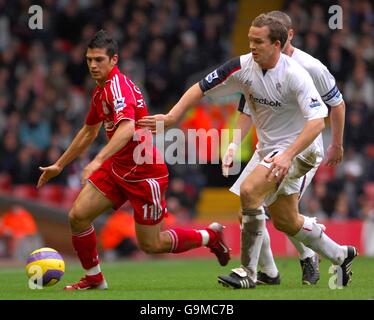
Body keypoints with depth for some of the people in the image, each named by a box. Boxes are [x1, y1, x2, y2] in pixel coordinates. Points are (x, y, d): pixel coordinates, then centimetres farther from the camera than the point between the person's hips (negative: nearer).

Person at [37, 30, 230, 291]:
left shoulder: (118, 85, -20)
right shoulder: (101, 90, 10)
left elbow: (127, 128, -37)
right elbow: (89, 131, 26)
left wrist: (98, 161, -47)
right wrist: (59, 165, 29)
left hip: (144, 173, -8)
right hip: (117, 168, 8)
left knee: (151, 245, 0)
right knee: (78, 215, -6)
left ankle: (210, 236, 23)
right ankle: (94, 279, 10)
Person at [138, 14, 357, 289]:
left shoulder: (295, 76, -25)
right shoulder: (244, 66, -9)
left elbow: (317, 121, -30)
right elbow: (201, 89, -3)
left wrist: (287, 156, -39)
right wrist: (171, 117, -15)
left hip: (299, 149, -7)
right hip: (268, 147, 7)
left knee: (249, 191, -25)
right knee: (285, 221, 16)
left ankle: (248, 272, -16)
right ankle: (341, 256, 38)